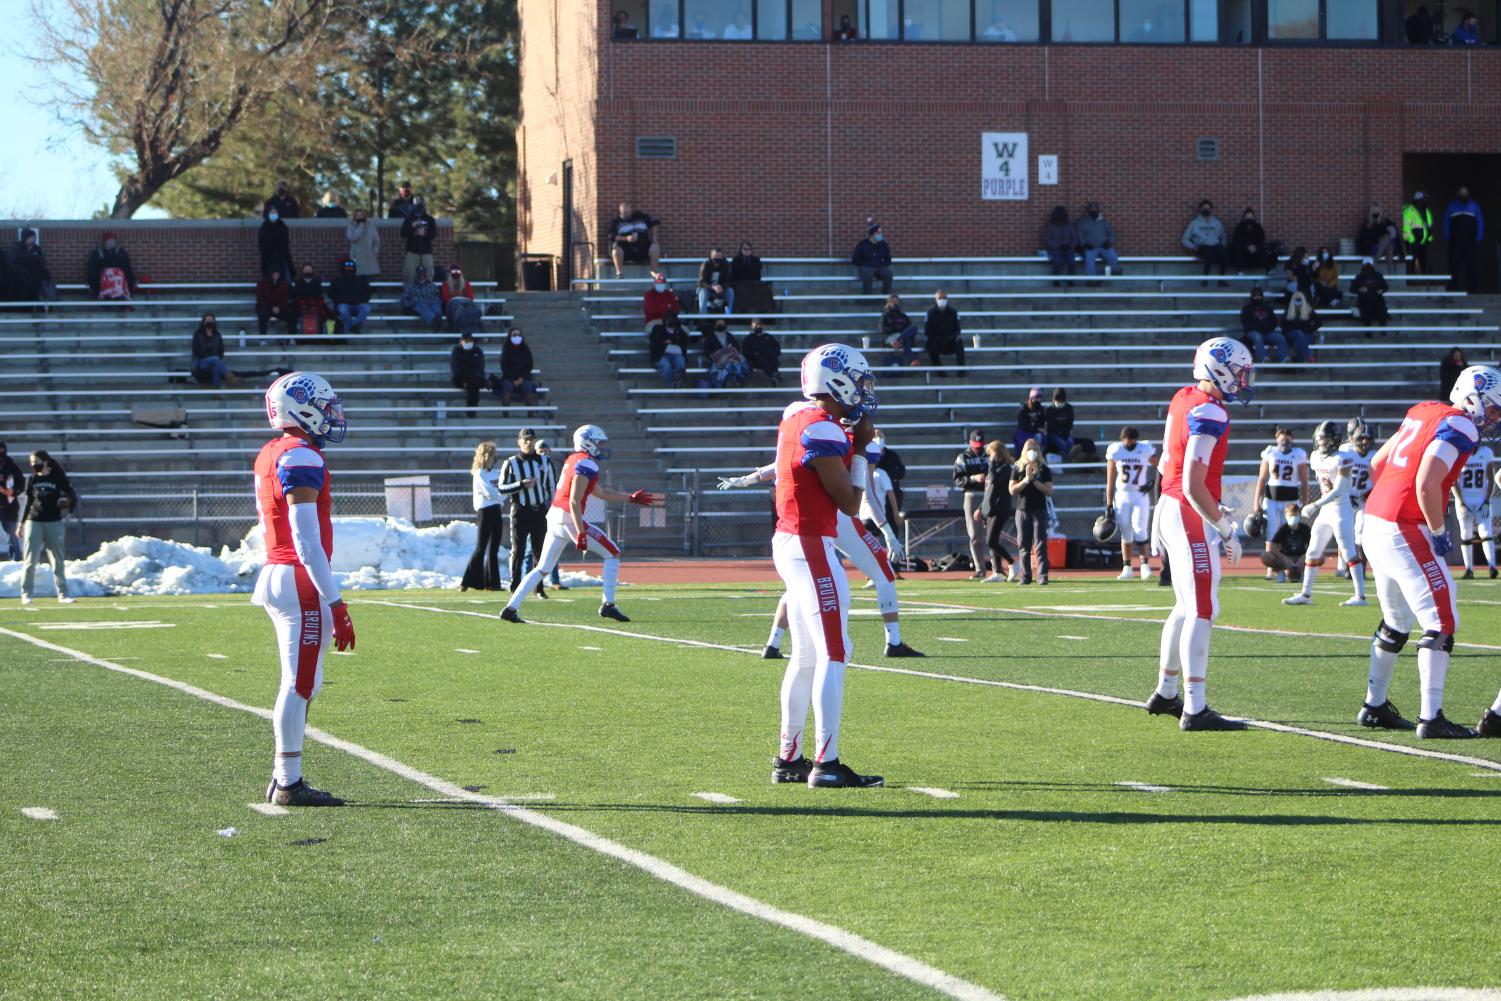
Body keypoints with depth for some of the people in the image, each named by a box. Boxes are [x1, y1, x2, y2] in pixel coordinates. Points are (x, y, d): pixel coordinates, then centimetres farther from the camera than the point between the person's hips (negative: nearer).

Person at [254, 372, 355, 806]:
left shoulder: (270, 456, 15)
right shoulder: (302, 458, -15)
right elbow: (306, 539, -20)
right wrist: (335, 603, -19)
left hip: (276, 574, 10)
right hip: (301, 582, -10)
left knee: (299, 684, 14)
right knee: (300, 684, -5)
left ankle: (284, 779, 16)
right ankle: (288, 782, -3)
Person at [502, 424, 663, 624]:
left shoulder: (573, 460, 18)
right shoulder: (586, 464, -12)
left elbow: (600, 493, 26)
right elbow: (574, 501, -19)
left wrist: (633, 498, 28)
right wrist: (581, 533, -21)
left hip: (554, 517, 9)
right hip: (569, 519, -9)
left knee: (543, 568, 14)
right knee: (612, 554, 4)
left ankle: (511, 607, 7)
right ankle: (608, 605, -1)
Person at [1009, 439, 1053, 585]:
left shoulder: (1044, 469, 5)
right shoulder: (1018, 469, 7)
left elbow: (1049, 491, -2)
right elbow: (1012, 490, -1)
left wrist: (1034, 480, -12)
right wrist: (1026, 480, -12)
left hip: (1039, 510, -1)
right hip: (1022, 510, 2)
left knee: (1040, 545, -7)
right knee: (1023, 546, 2)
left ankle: (1042, 575, -8)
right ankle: (1025, 576, 7)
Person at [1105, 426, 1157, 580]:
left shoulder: (1145, 450, -5)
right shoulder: (1115, 451, -4)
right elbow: (1110, 480, 0)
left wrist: (1152, 484, -8)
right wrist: (1109, 504, -2)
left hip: (1140, 495, -1)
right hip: (1121, 496, 1)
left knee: (1140, 531, -11)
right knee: (1126, 534, 2)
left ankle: (1145, 563, 5)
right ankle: (1127, 568, 12)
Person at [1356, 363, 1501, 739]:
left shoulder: (1423, 413, 15)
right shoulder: (1460, 428, -11)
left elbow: (1377, 463, 21)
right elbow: (1427, 484, -22)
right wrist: (1439, 531, -10)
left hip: (1375, 524, 9)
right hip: (1406, 534, -9)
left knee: (1397, 620, 23)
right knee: (1442, 623, -5)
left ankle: (1374, 705, 30)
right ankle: (1431, 718, -8)